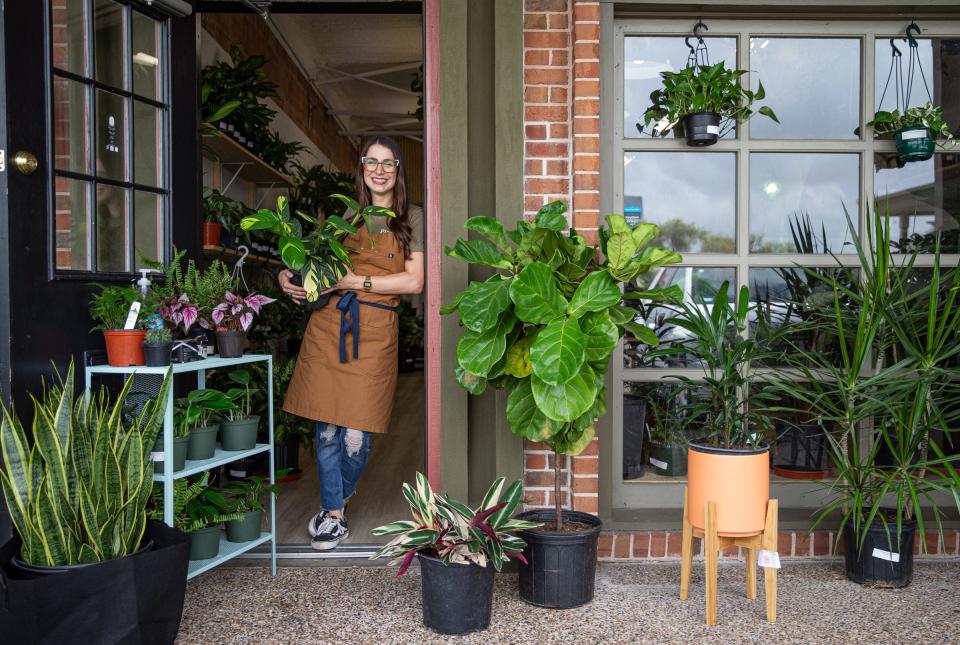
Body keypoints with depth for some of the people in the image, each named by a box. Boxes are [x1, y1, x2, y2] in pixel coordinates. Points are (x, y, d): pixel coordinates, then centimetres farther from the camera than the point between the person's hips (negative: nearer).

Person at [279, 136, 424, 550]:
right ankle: (333, 514, 20)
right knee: (327, 430, 3)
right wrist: (288, 276, -1)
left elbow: (413, 282, -3)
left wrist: (355, 281, -11)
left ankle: (334, 506, 25)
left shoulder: (411, 217, 7)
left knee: (356, 436, -2)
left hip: (374, 333, -2)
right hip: (328, 325, 2)